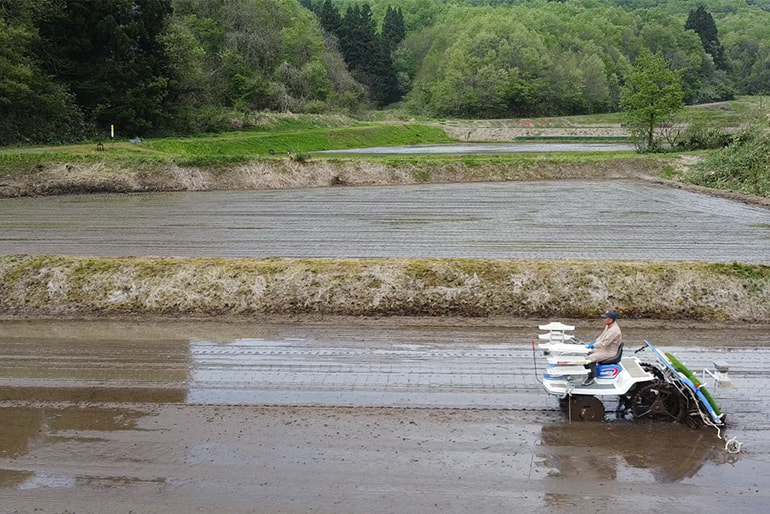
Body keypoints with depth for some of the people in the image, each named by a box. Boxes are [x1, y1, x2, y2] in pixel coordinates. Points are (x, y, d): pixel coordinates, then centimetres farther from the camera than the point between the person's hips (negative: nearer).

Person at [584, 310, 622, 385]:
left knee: (592, 357, -25)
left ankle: (591, 378, -16)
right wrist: (594, 342, 5)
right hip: (604, 348, 11)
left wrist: (593, 345, -22)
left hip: (610, 352, -11)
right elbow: (602, 336, 18)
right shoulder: (608, 326, 7)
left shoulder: (614, 330, -27)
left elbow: (604, 343, -30)